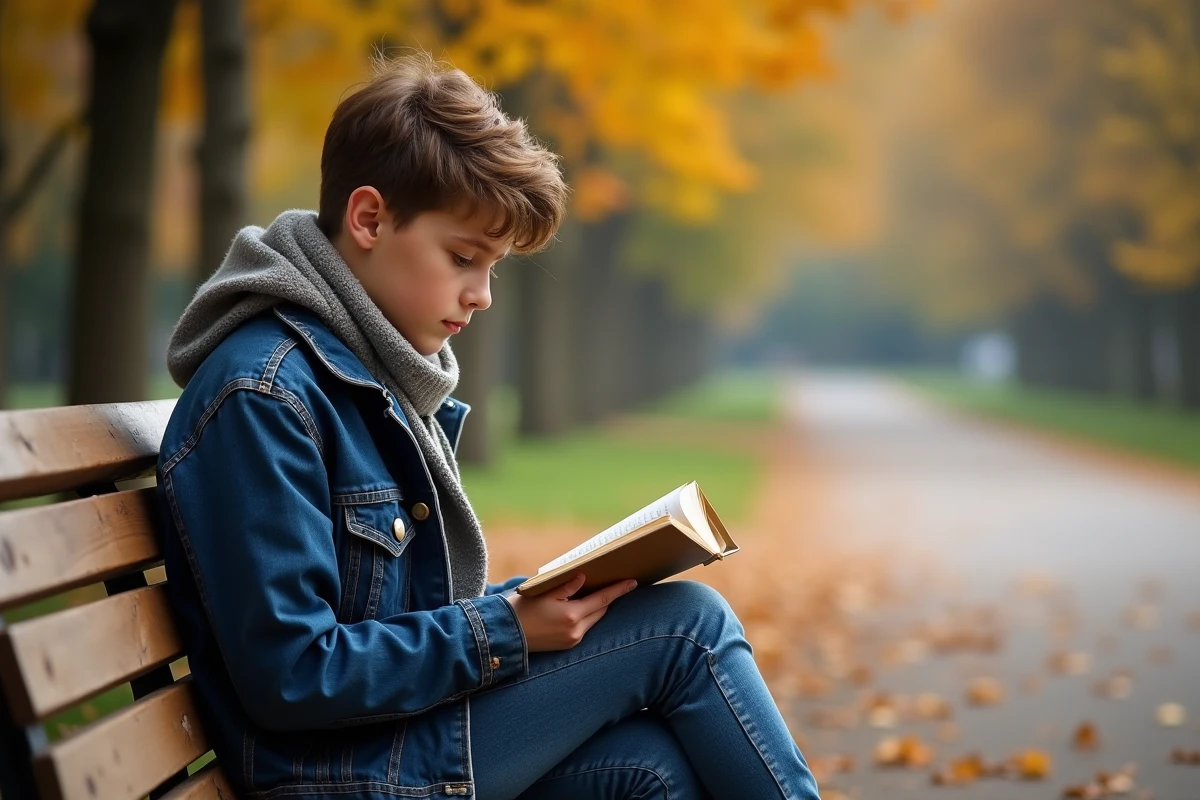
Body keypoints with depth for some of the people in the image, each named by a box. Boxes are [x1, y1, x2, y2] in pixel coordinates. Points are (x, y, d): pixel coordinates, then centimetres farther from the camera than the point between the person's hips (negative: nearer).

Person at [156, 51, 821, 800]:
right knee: (684, 623, -10)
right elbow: (289, 675, -21)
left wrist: (535, 603, 0)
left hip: (411, 714, 8)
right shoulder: (263, 394, -17)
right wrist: (505, 633, -18)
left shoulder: (386, 367, 11)